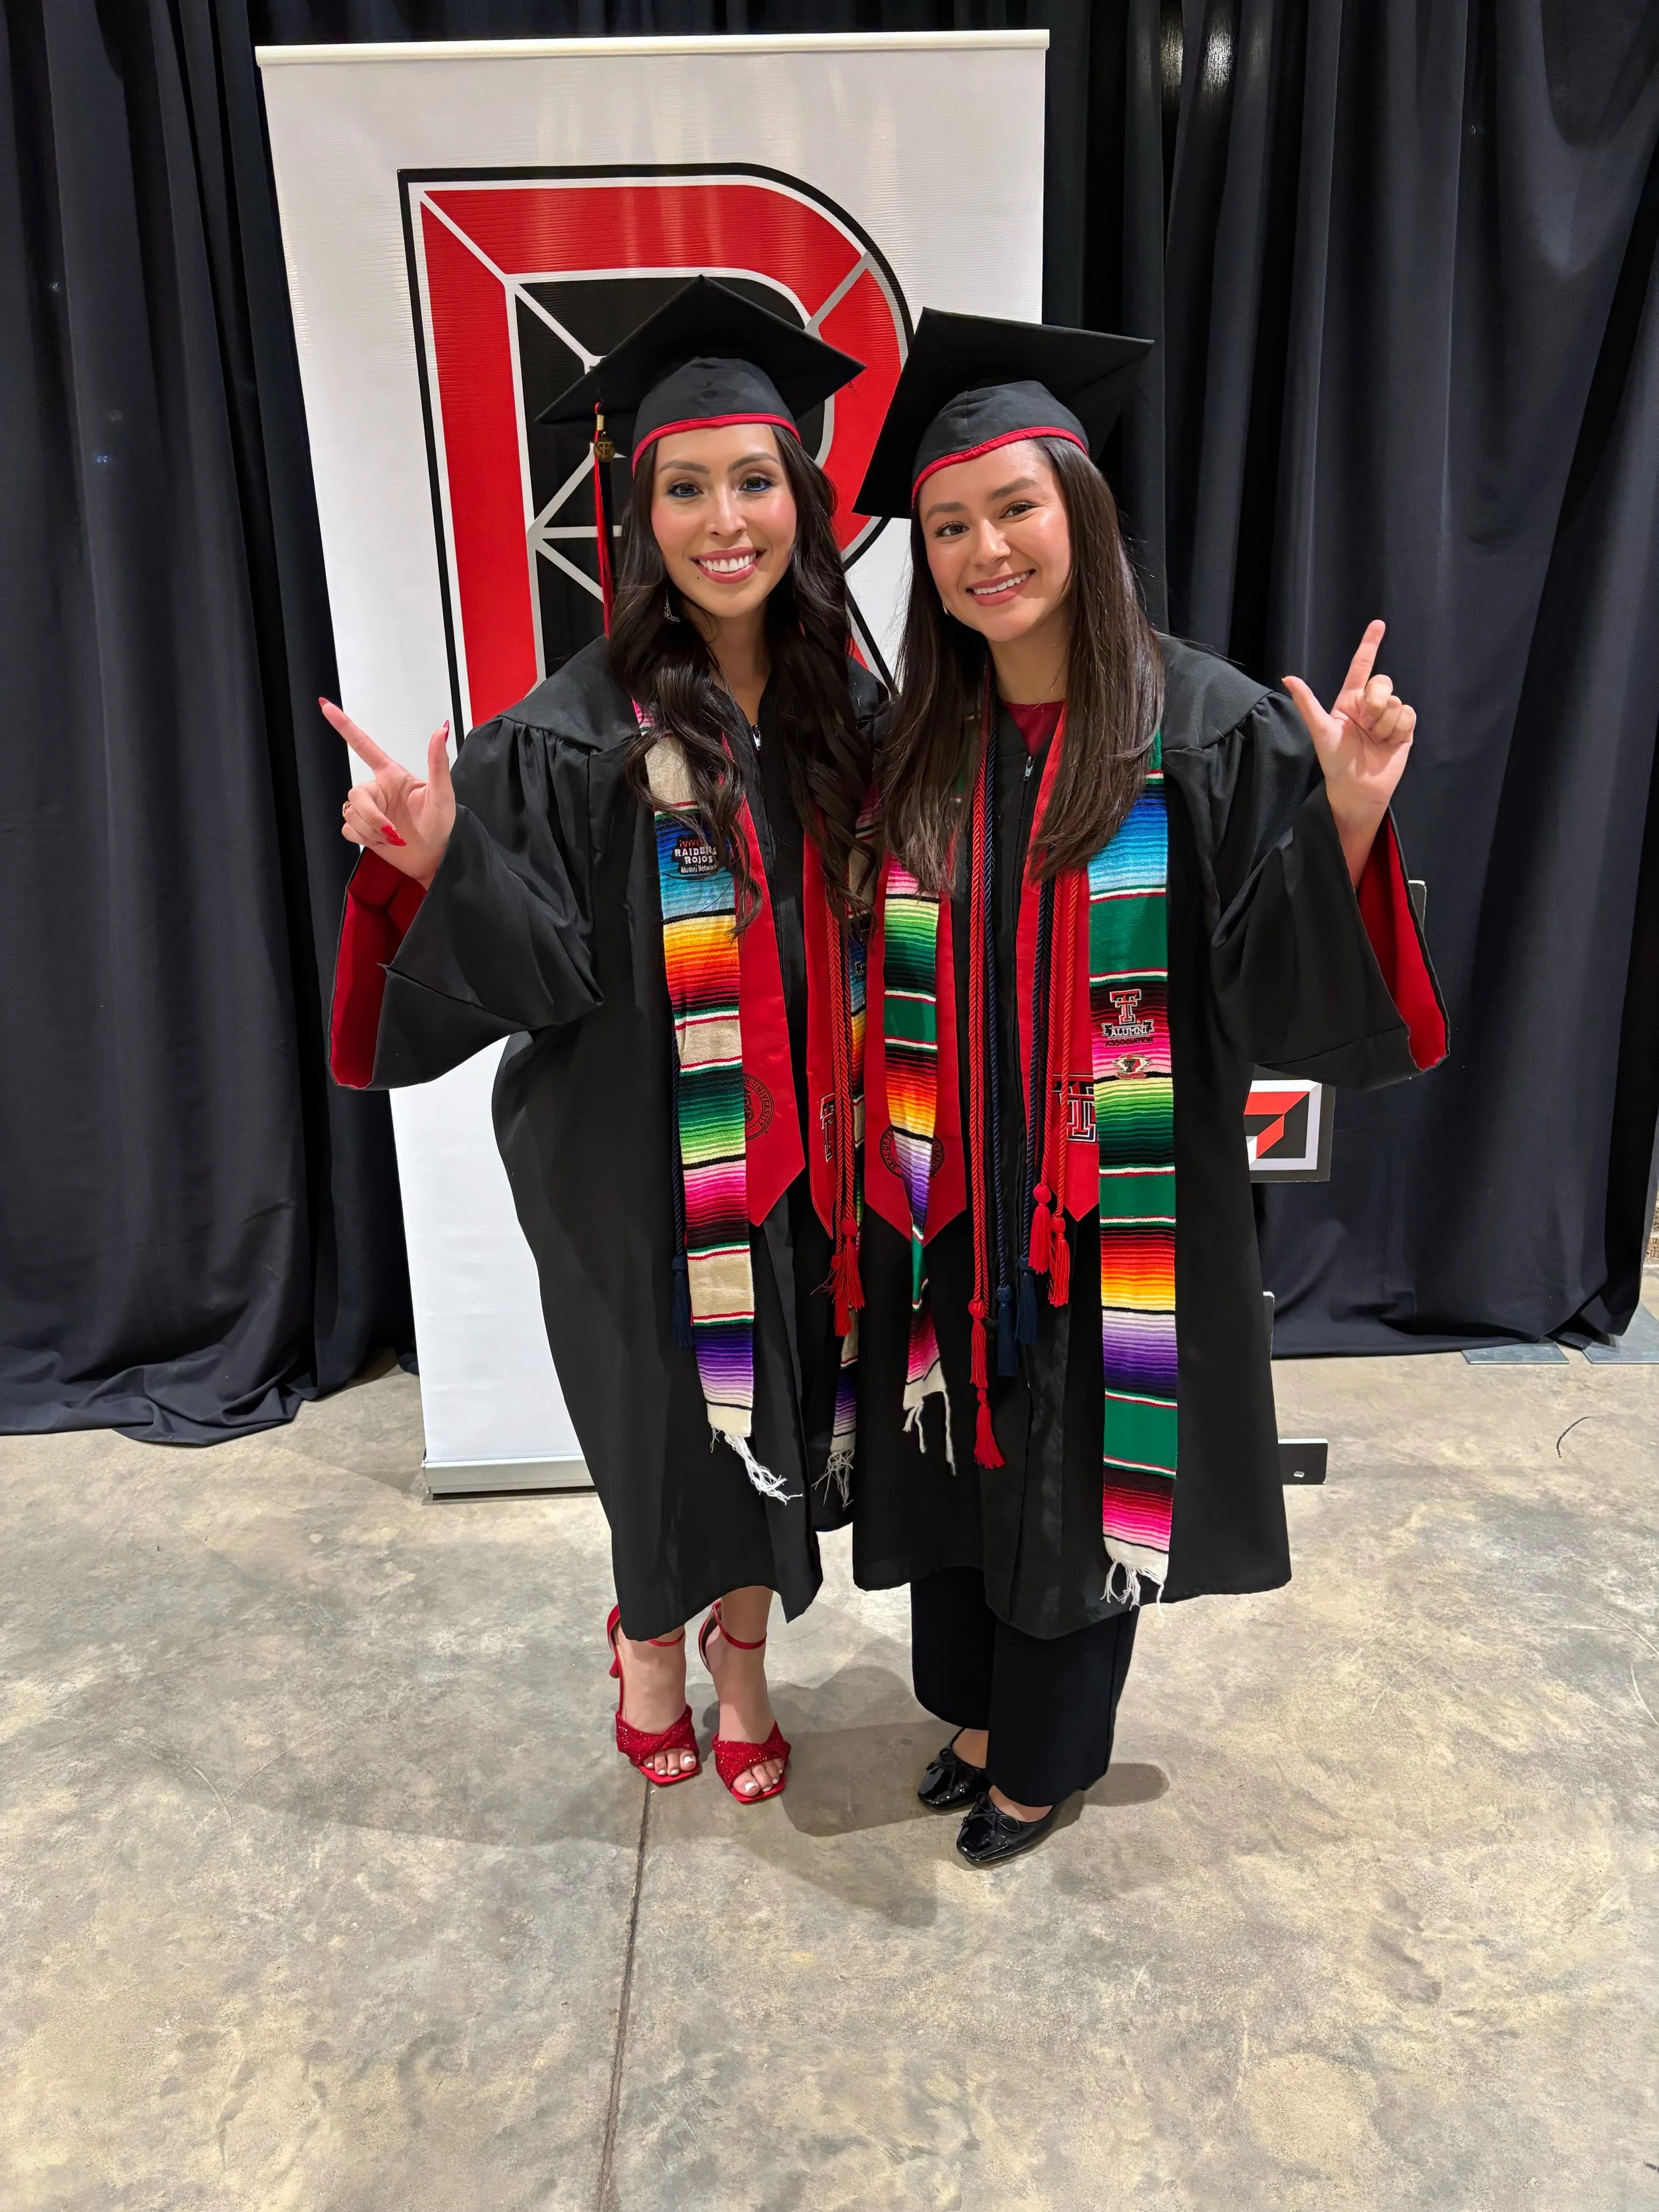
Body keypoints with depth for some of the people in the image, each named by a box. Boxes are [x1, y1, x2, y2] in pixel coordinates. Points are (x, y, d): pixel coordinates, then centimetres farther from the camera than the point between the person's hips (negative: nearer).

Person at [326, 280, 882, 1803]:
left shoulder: (852, 712, 0)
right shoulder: (578, 736, -13)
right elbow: (543, 974, -17)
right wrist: (441, 864, -32)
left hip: (800, 1152, 4)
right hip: (644, 1167, -3)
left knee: (783, 1412, 17)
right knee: (677, 1414, 14)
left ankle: (742, 1646, 45)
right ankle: (651, 1630, 47)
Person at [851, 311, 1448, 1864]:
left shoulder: (1210, 727, -11)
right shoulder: (911, 747, 1)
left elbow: (1289, 989, -15)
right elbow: (872, 977, 7)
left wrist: (1348, 823, -28)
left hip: (1116, 1213, -3)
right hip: (947, 1211, 4)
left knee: (1082, 1479, 13)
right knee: (962, 1457, 19)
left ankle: (1043, 1758, 40)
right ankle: (979, 1710, 47)